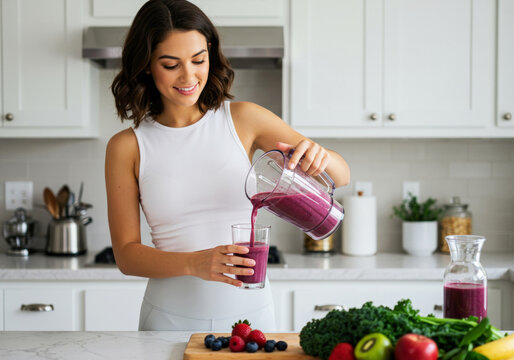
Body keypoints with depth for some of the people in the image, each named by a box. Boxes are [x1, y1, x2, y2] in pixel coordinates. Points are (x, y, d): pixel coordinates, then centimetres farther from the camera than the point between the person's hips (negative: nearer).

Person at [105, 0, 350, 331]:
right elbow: (126, 254, -3)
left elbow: (342, 176, 1)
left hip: (250, 312, 1)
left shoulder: (242, 118, -2)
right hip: (171, 318, 0)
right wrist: (194, 264, -21)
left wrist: (320, 157, -22)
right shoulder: (126, 147, -3)